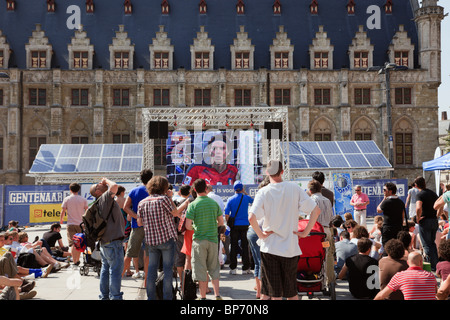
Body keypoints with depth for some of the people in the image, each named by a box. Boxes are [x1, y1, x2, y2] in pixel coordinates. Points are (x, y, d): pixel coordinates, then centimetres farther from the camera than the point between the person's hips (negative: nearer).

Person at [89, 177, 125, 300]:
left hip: (104, 241, 10)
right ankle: (115, 296, -4)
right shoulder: (104, 198, -13)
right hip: (113, 241, -10)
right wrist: (106, 180, -12)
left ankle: (104, 296, 22)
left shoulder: (99, 202, 15)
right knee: (116, 269, -6)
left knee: (106, 269, 15)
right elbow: (114, 186, -28)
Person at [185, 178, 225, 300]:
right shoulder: (214, 203, 1)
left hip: (199, 240, -3)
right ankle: (217, 294, 10)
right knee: (214, 268, 14)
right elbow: (221, 222, 4)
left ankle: (203, 296, 11)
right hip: (213, 239, 3)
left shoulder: (193, 205, -10)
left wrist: (195, 229, 7)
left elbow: (188, 226, -13)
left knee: (201, 270, 5)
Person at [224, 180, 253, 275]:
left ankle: (233, 268, 8)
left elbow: (226, 214, -7)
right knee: (245, 246, 5)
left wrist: (228, 223, 6)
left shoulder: (230, 199, -3)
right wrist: (244, 193, 20)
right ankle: (245, 268, 7)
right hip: (244, 225, 0)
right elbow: (252, 200, 23)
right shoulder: (246, 198, -2)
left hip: (234, 225, 0)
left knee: (234, 247, 6)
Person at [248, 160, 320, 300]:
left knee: (275, 293, 6)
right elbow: (316, 210, -4)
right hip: (291, 247, 2)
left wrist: (261, 234, -8)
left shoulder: (263, 192, -8)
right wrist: (305, 232, 0)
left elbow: (251, 217, -22)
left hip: (270, 248, -2)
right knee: (292, 292, 16)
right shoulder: (294, 188, -2)